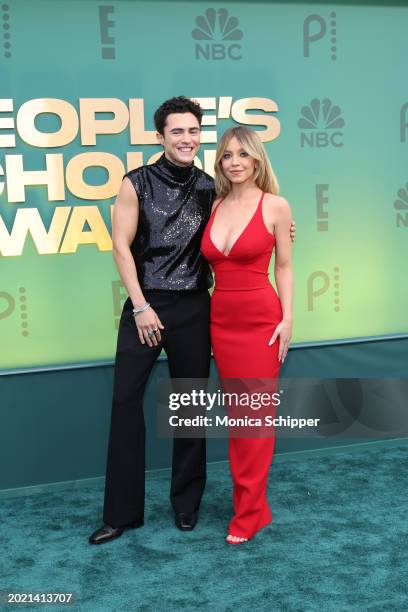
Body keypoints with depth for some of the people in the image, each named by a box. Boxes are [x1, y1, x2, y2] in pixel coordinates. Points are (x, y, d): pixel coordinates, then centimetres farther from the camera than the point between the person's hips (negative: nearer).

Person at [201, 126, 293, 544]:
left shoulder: (275, 206, -4)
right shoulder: (213, 206, 8)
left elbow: (284, 267, -1)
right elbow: (208, 262, 12)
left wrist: (287, 319, -8)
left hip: (261, 319, -4)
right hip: (221, 319, 5)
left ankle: (248, 513, 12)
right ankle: (253, 504, 25)